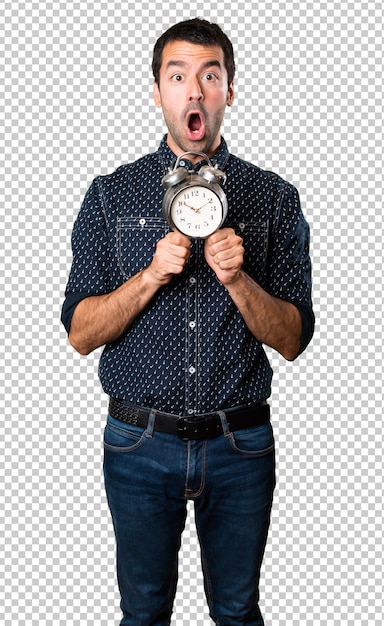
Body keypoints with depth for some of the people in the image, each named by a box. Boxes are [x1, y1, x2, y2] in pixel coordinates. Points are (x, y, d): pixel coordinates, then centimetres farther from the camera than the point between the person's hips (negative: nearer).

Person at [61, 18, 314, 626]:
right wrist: (151, 275, -19)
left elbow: (292, 341, -2)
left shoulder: (275, 199, 0)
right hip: (141, 442, 0)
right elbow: (80, 334, -4)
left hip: (241, 444, 1)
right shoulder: (111, 194, 0)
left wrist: (236, 278, -19)